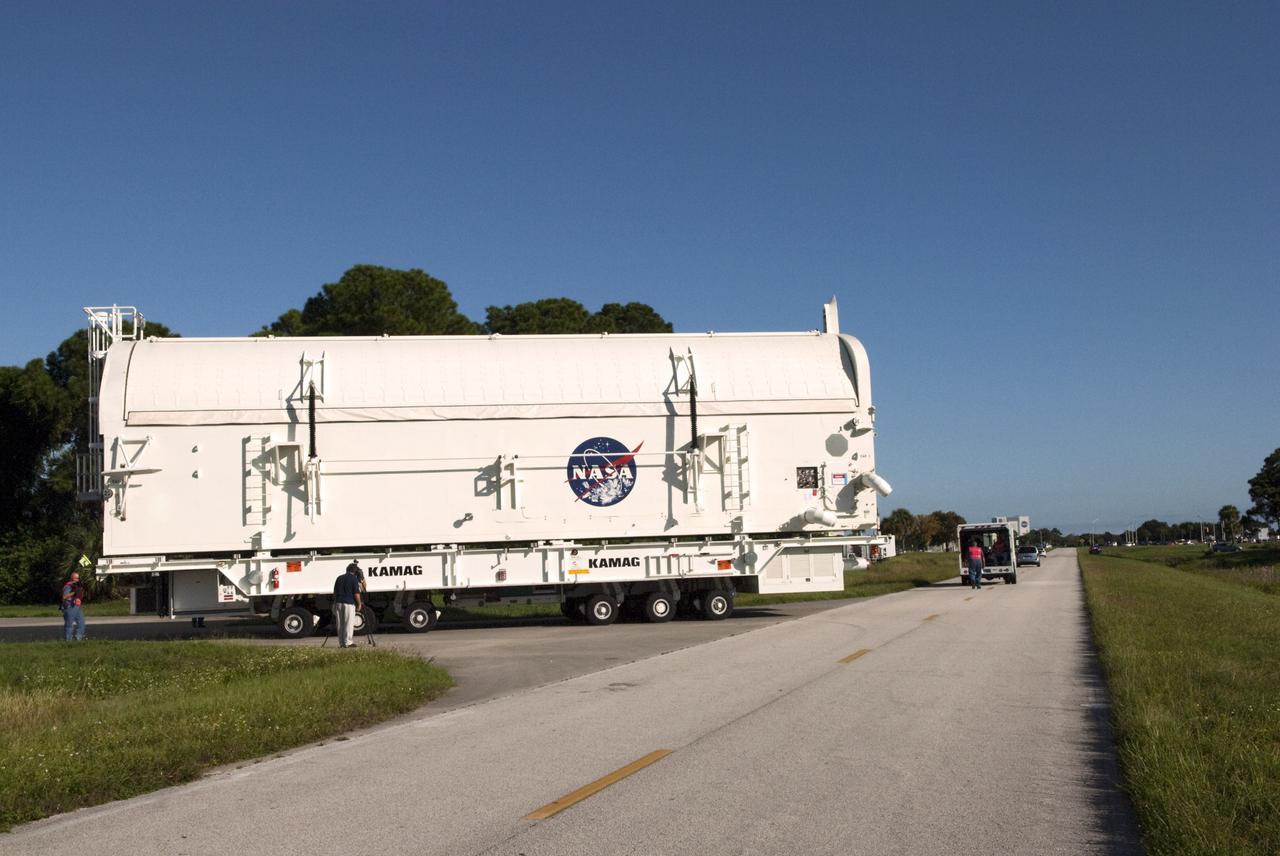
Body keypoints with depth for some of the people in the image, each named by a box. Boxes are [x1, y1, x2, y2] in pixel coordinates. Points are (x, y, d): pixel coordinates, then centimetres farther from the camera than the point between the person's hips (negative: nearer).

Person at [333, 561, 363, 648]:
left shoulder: (339, 578, 14)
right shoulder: (354, 579, -3)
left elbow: (334, 592, 16)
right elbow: (356, 593, -7)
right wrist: (359, 603, 4)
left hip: (338, 603, 5)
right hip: (349, 603, -5)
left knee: (340, 624, 7)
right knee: (349, 624, -2)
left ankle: (341, 643, 9)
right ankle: (348, 643, -4)